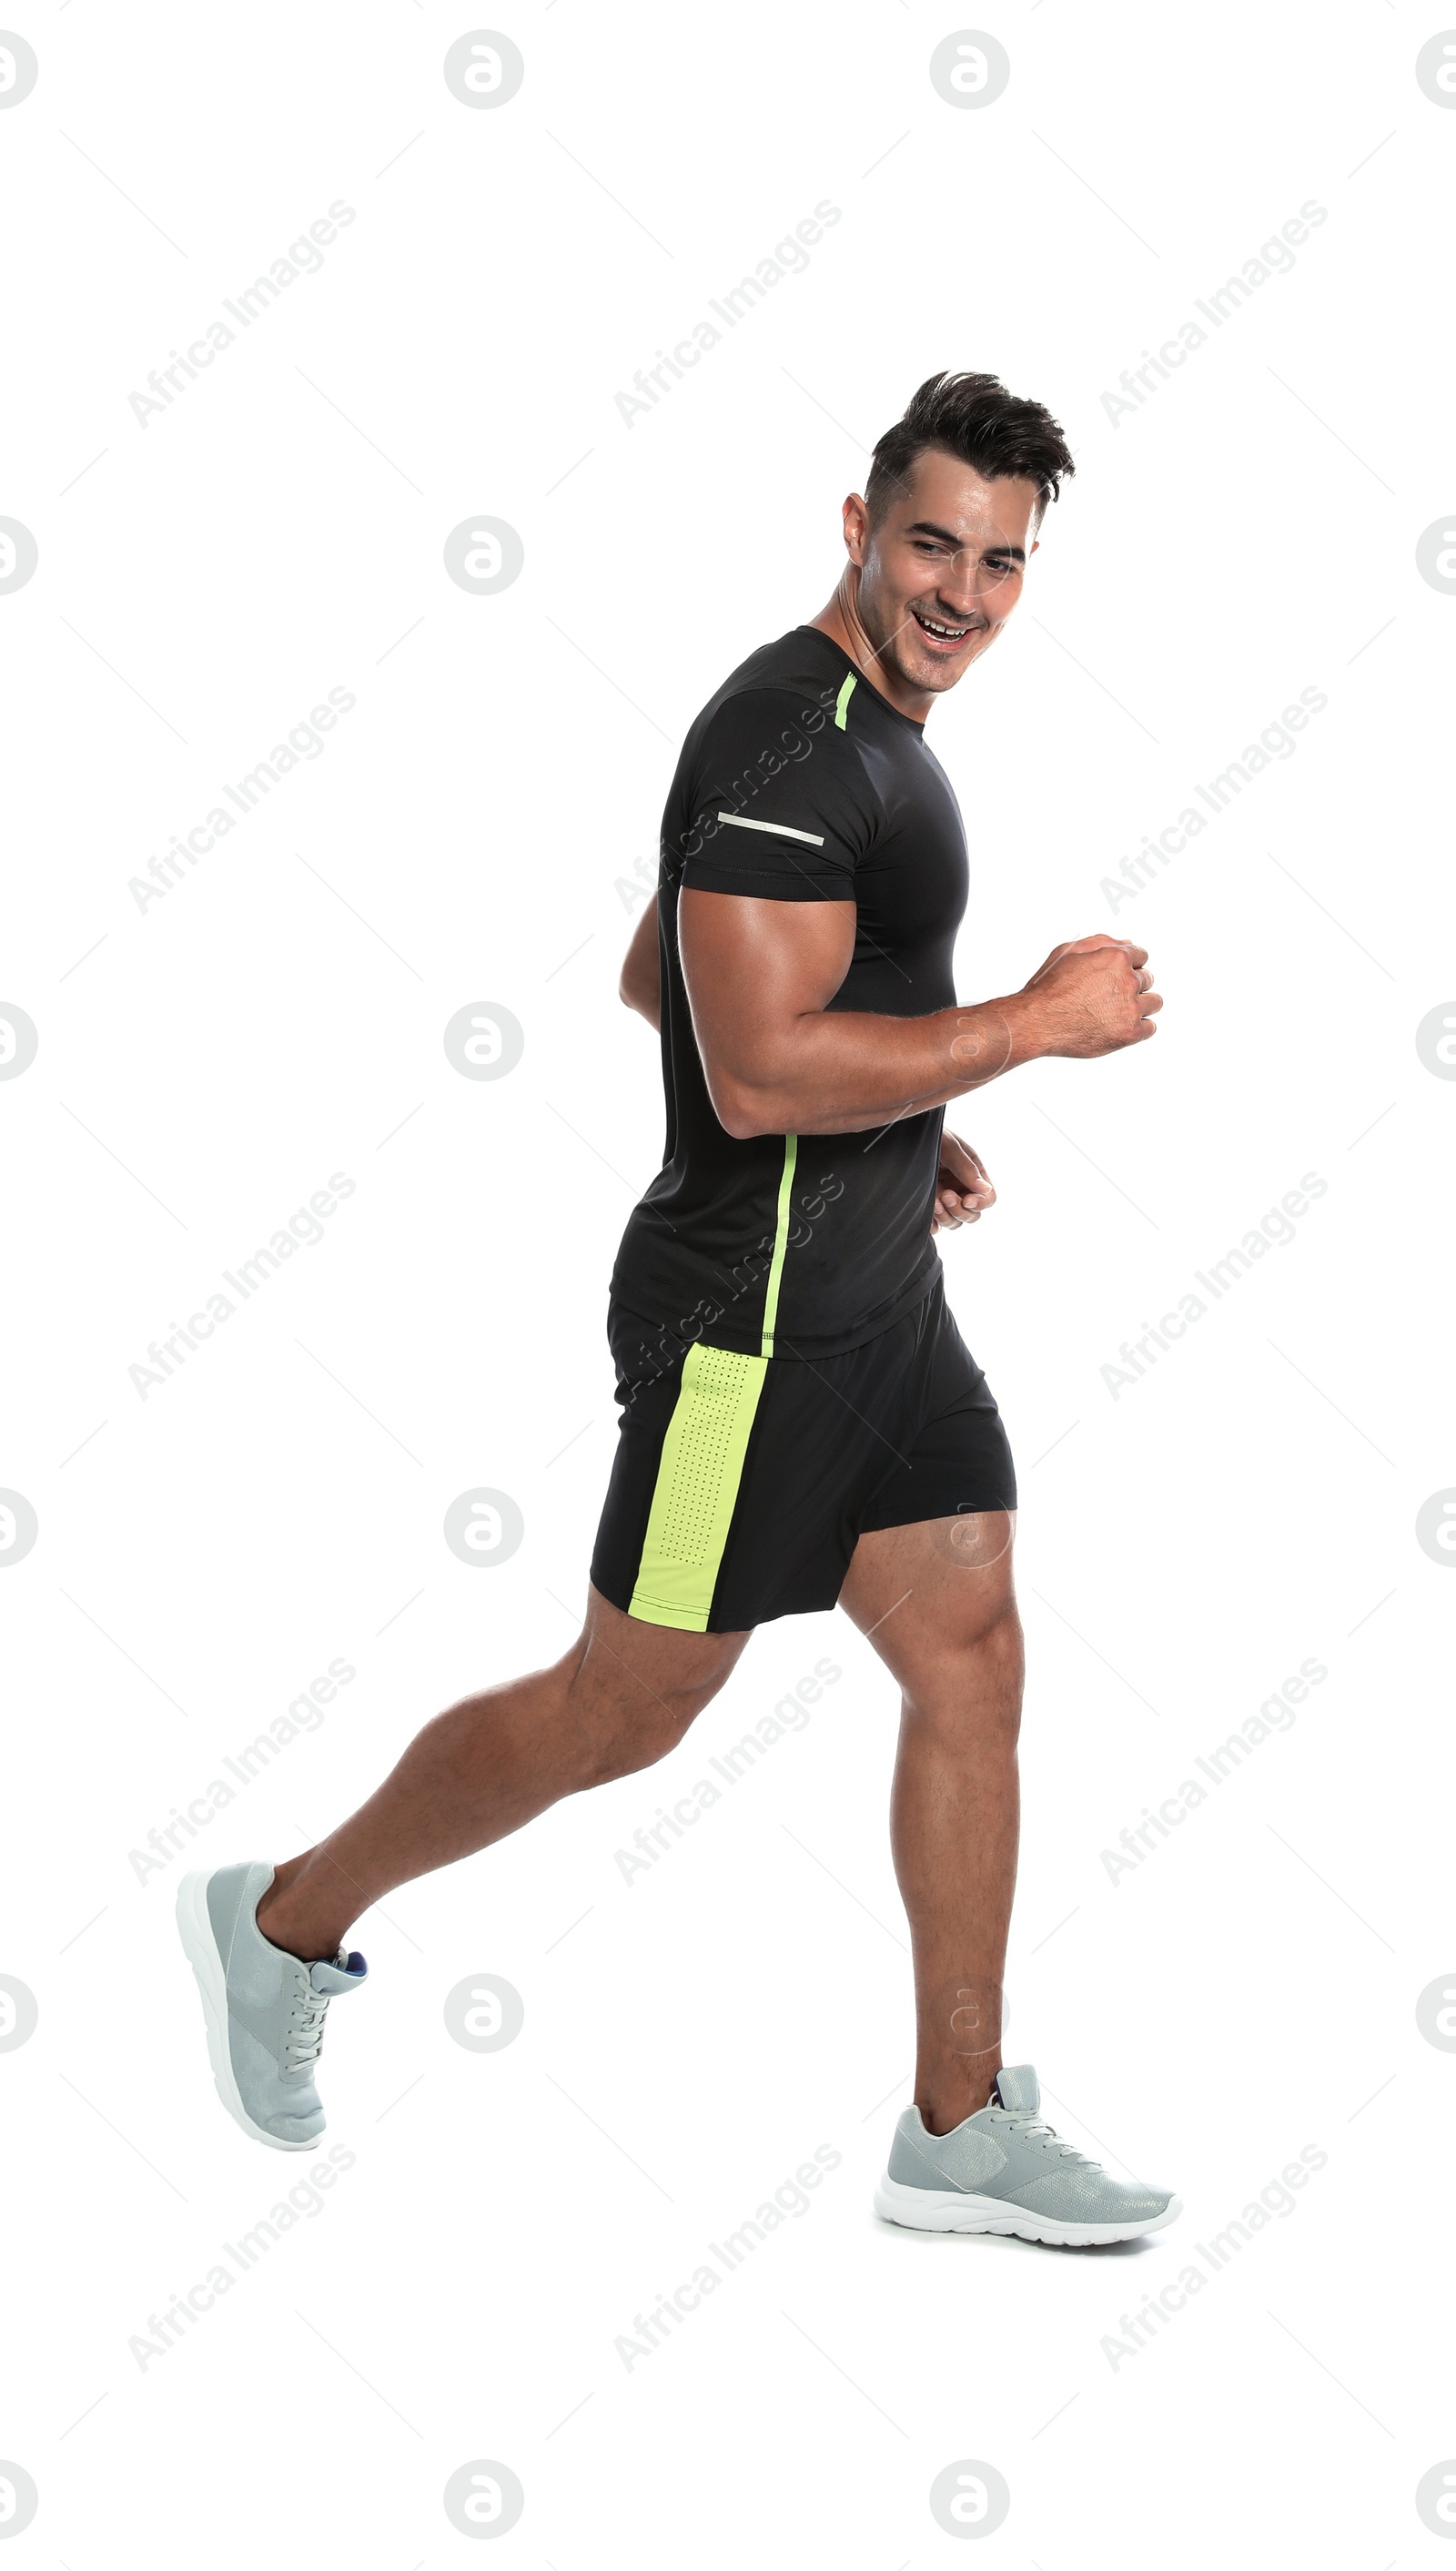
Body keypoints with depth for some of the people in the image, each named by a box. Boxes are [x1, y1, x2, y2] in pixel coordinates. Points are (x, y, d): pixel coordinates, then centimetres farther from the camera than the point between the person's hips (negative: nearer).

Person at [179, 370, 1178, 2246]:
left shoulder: (870, 733, 14)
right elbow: (758, 1070, -28)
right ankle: (286, 1922, 22)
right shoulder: (786, 740, -19)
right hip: (752, 1316, -10)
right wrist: (1035, 1021, -20)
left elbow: (655, 977, 22)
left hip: (877, 1296, 10)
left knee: (972, 1667, 8)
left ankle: (961, 2129, 16)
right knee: (628, 1708, 2)